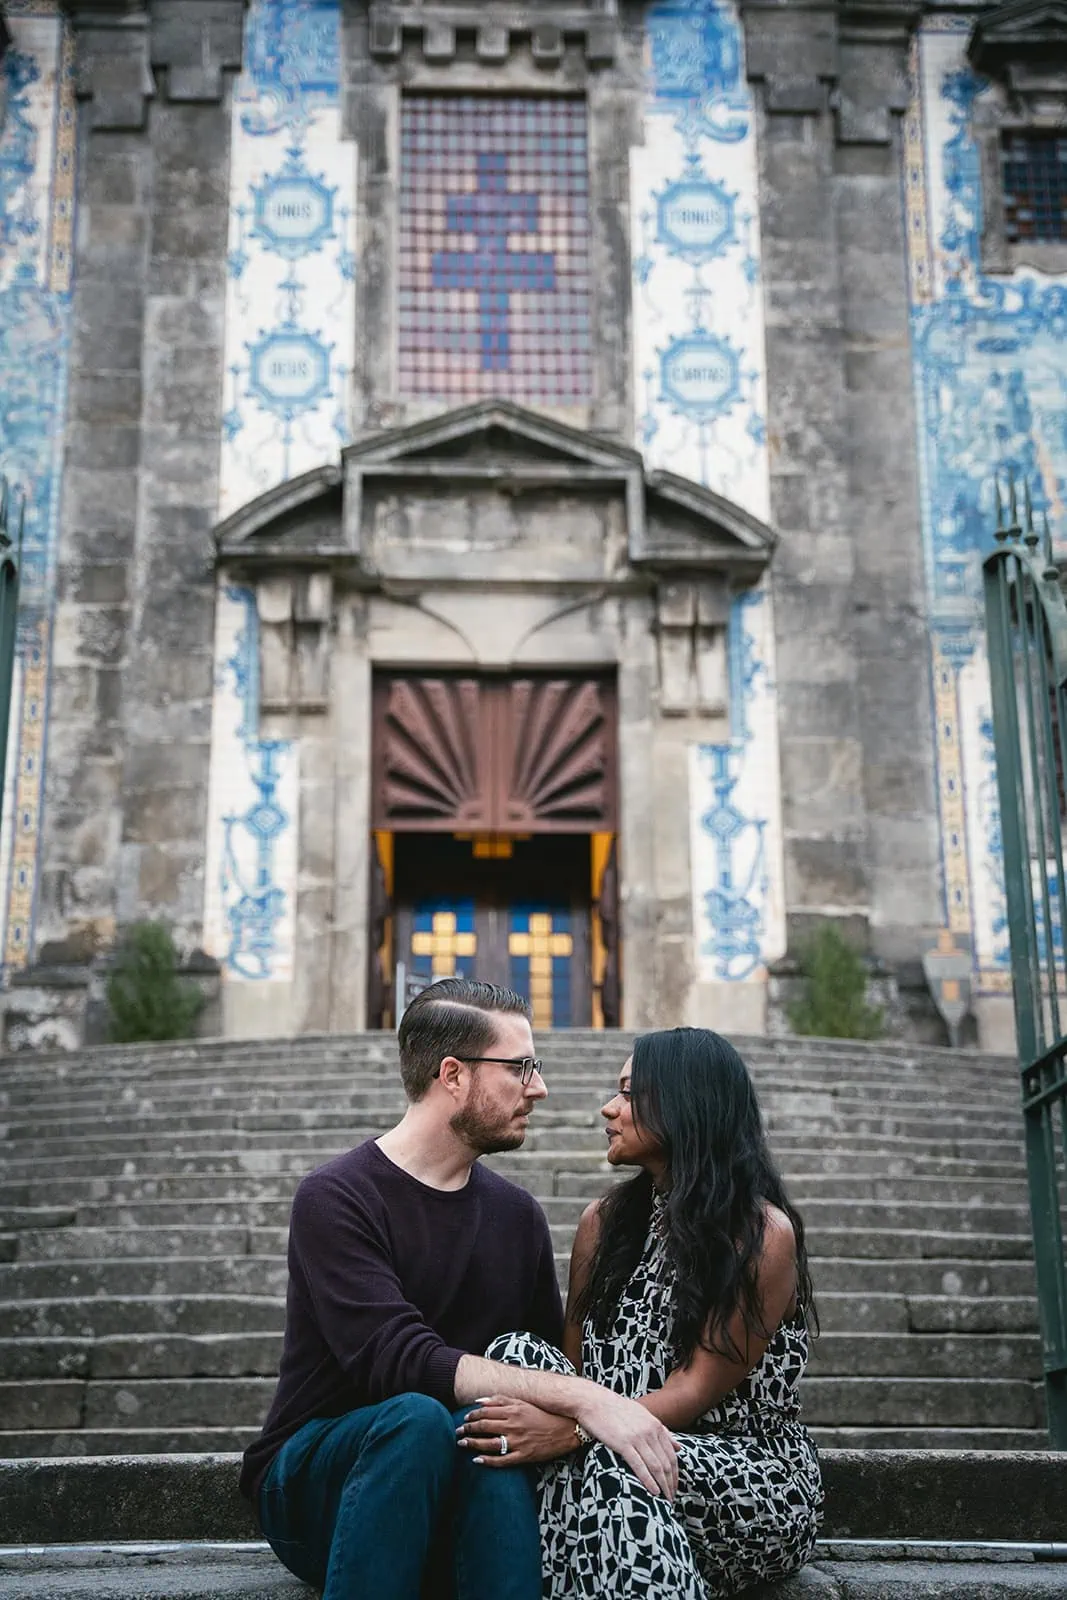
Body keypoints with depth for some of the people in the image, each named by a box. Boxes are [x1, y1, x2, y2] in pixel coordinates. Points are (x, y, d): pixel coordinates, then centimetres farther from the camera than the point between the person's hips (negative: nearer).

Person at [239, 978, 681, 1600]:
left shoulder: (517, 1214, 8)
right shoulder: (336, 1199, -11)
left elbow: (550, 1362, 9)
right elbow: (399, 1361, -23)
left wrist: (562, 1422, -15)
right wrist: (580, 1397, -29)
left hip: (454, 1496, 3)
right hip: (312, 1491, -3)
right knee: (417, 1418, -34)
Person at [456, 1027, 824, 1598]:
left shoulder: (764, 1233, -7)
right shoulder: (603, 1221, 12)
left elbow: (694, 1392, -14)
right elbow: (575, 1364, 8)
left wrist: (571, 1431, -28)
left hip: (753, 1474, -5)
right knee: (515, 1355, -22)